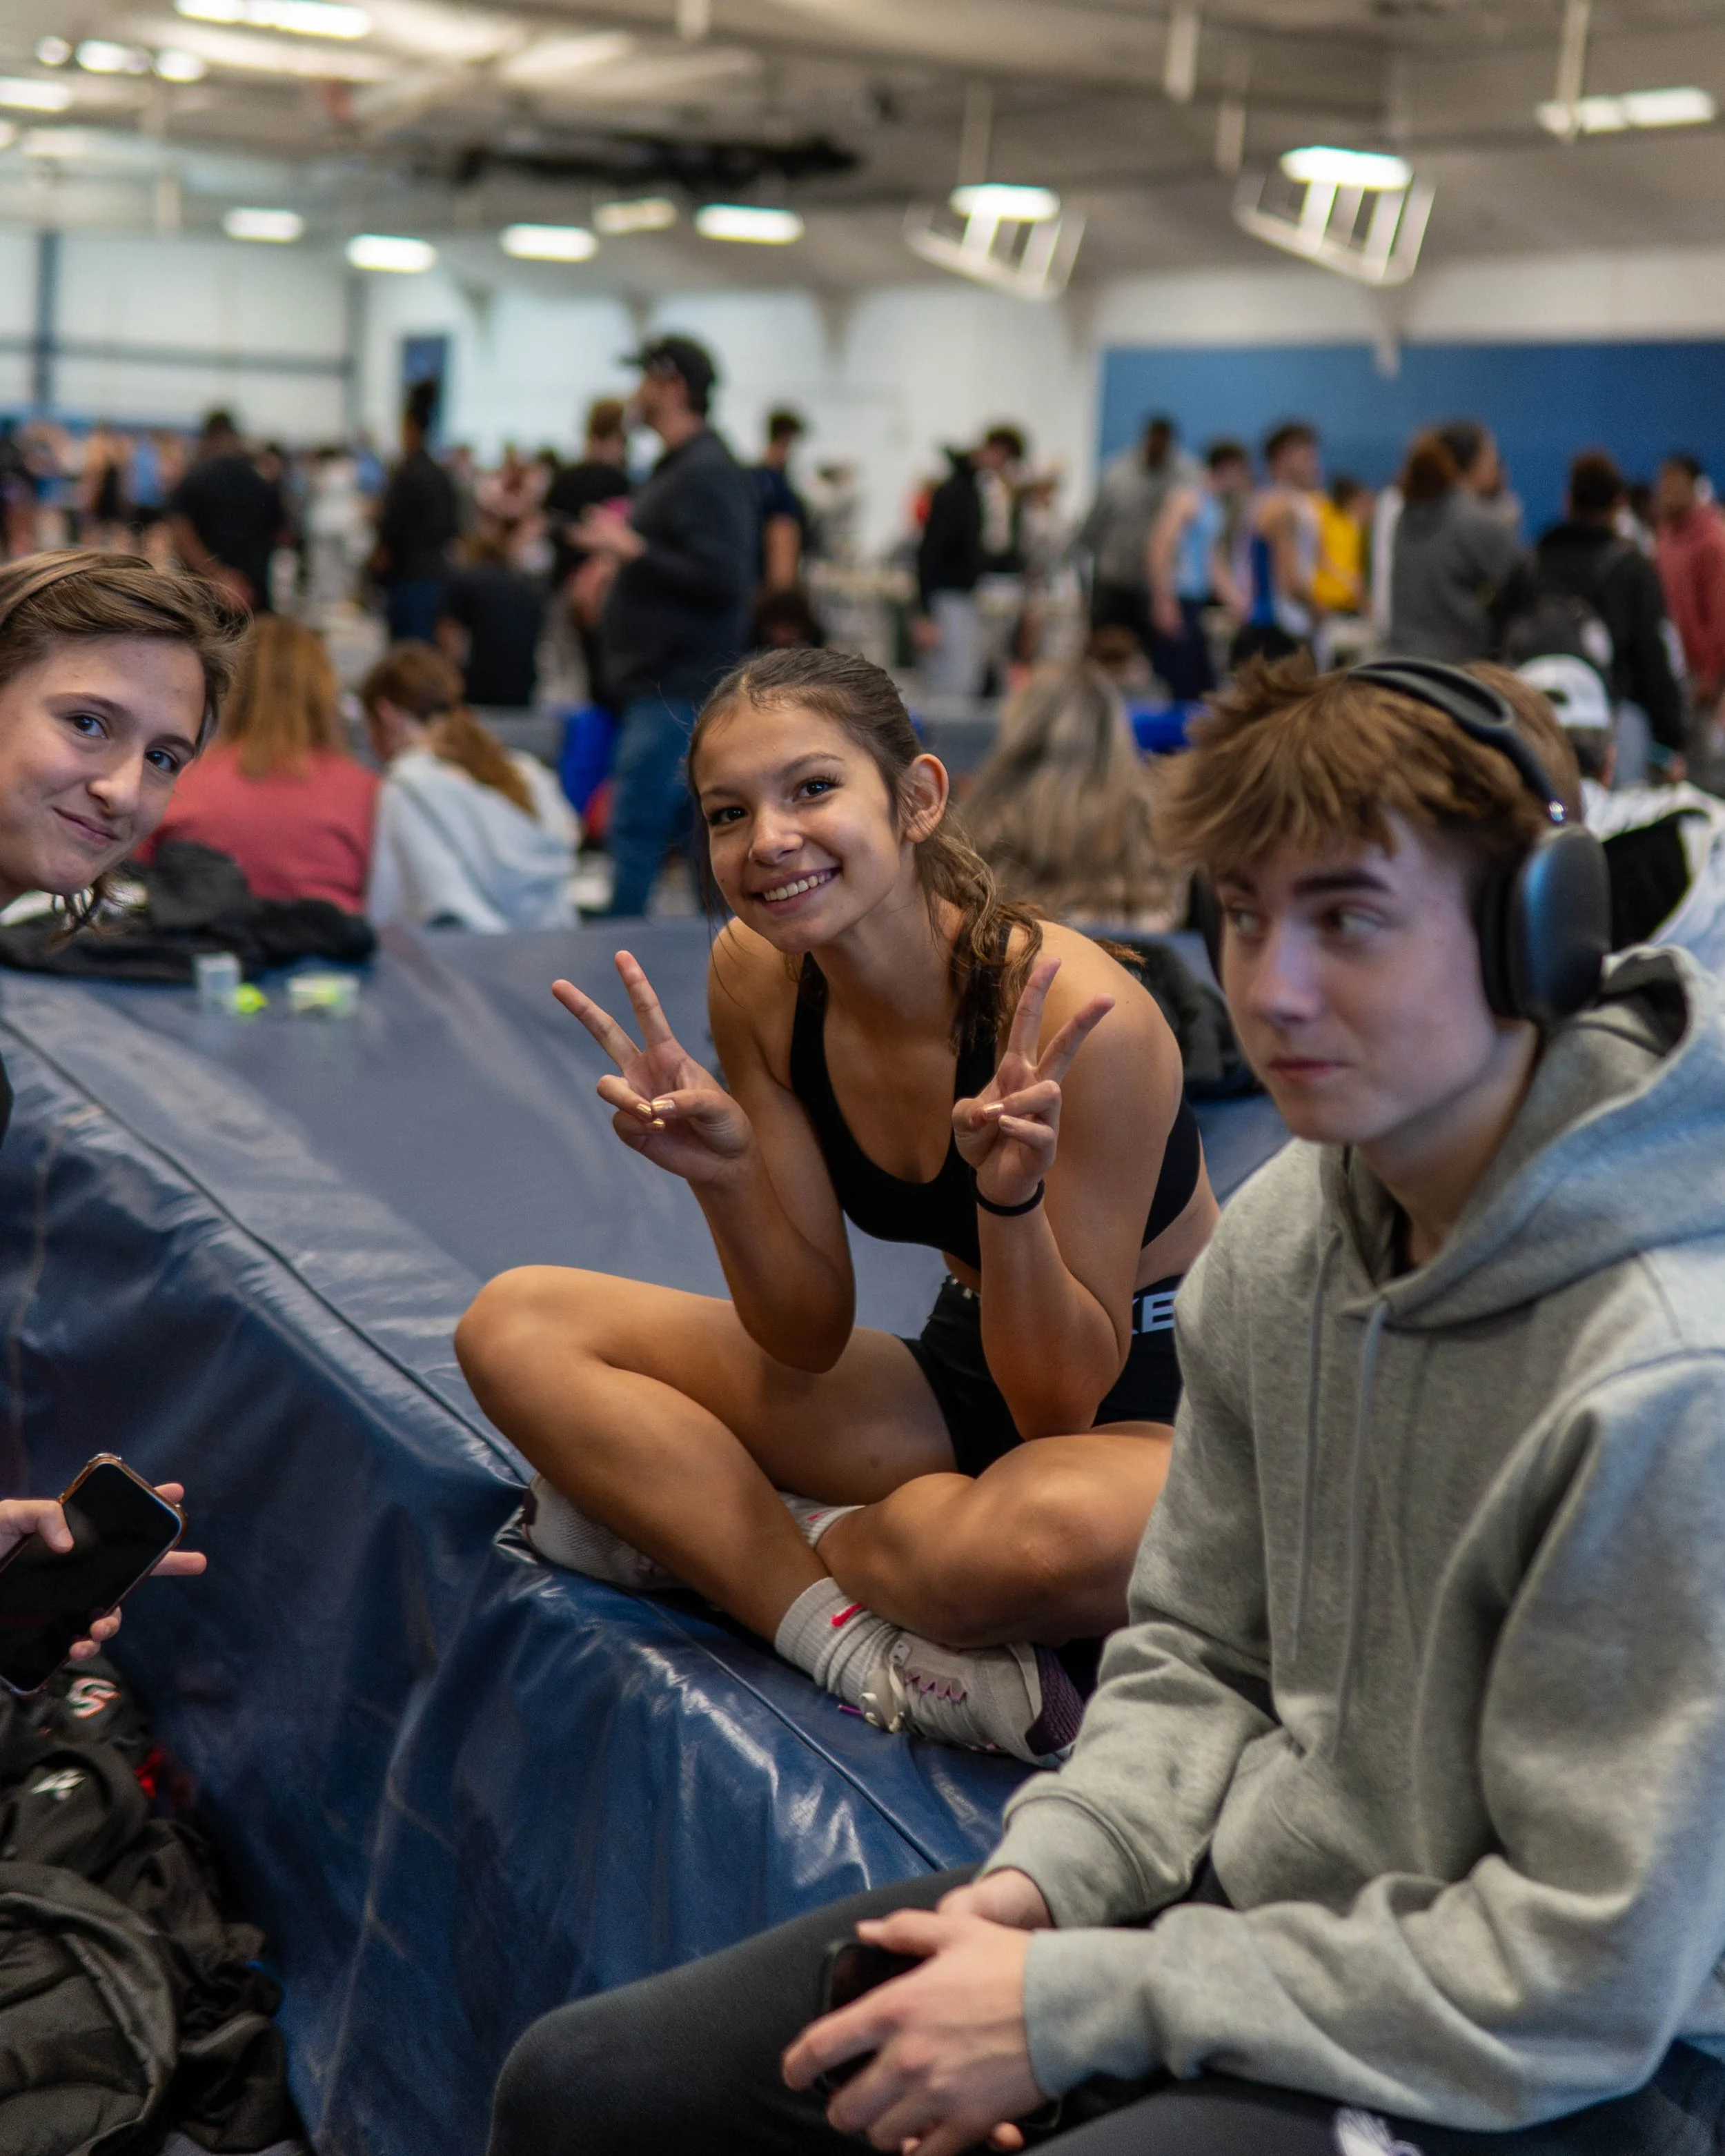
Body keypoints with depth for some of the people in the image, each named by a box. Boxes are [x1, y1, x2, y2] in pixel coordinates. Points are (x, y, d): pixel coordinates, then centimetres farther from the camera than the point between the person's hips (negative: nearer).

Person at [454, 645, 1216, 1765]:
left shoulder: (1075, 1013, -26)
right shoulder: (757, 977, -8)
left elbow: (1062, 1405, -20)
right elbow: (808, 1340, -4)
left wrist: (1012, 1198, -38)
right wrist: (724, 1172, -22)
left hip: (1166, 1417, -6)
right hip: (967, 1377, 6)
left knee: (1034, 1533, -43)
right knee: (515, 1326, -4)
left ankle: (701, 1528, -11)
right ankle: (843, 1629, -16)